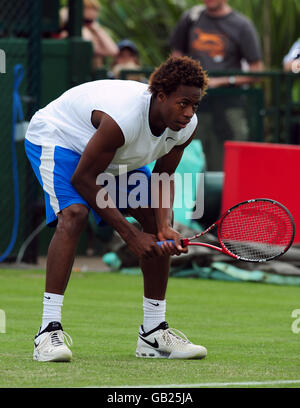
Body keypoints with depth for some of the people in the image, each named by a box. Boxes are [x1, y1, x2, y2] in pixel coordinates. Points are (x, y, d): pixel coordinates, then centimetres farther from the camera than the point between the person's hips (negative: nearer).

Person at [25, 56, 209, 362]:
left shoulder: (186, 126, -19)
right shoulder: (122, 118, -41)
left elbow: (163, 178, -4)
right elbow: (83, 179, -32)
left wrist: (165, 227, -24)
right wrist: (130, 235, -30)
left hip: (117, 158, 8)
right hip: (56, 138, -8)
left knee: (159, 220, 0)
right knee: (73, 214, -32)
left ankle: (153, 332, 9)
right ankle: (49, 331, -33)